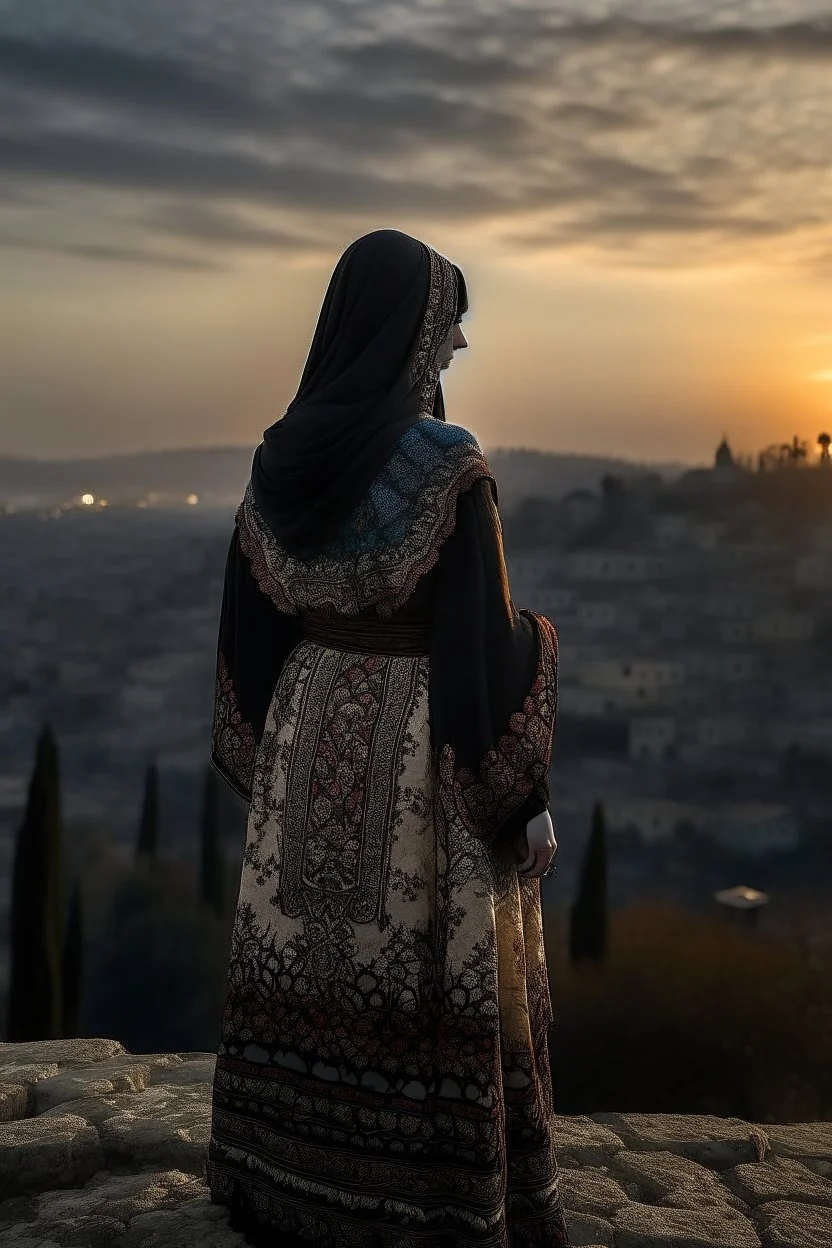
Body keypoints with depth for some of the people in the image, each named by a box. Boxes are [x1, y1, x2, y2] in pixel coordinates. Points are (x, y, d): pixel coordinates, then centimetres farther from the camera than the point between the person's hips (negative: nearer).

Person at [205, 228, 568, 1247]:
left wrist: (264, 764, 18)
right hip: (425, 751, -6)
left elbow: (249, 629, 6)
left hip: (312, 730, 6)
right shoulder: (448, 466, -17)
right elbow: (485, 639, -16)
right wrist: (527, 796, -6)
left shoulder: (280, 460, 1)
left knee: (310, 977, 17)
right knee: (436, 989, 8)